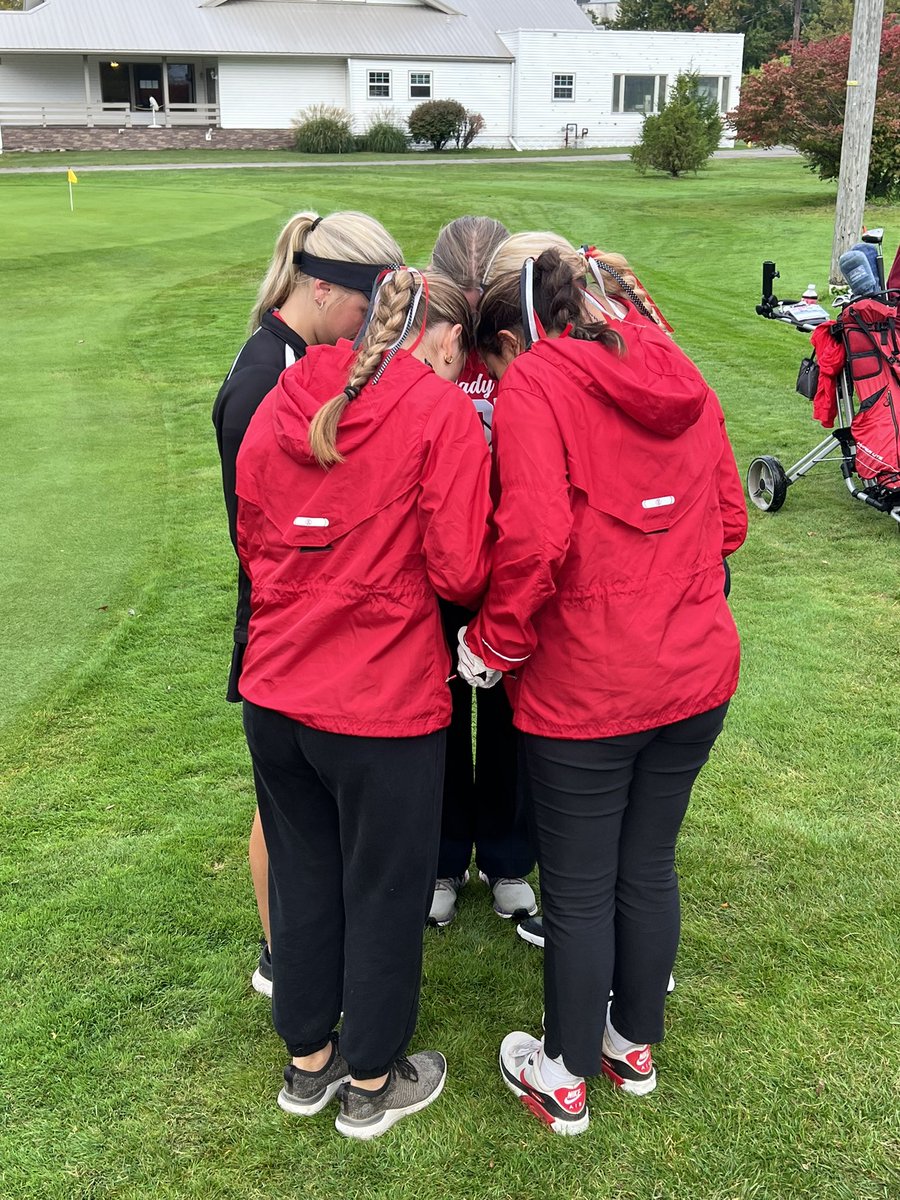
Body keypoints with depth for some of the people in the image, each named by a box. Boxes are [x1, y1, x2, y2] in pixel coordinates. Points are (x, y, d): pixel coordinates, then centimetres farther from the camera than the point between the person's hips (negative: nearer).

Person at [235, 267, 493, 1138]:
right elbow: (460, 572, -15)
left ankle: (307, 1061, 40)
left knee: (301, 879, 21)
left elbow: (251, 544, 11)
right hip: (385, 703, -5)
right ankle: (372, 1084, 33)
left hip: (273, 694, 6)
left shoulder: (280, 404, 5)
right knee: (384, 893, 14)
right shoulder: (441, 412, -11)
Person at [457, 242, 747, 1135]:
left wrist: (493, 646, -12)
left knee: (577, 889, 11)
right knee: (649, 867, 22)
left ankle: (565, 1078, 31)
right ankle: (636, 1045, 41)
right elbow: (729, 516, 10)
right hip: (697, 674, 6)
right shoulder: (675, 374, 7)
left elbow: (536, 538, -25)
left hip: (585, 690, -6)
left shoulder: (533, 386, -12)